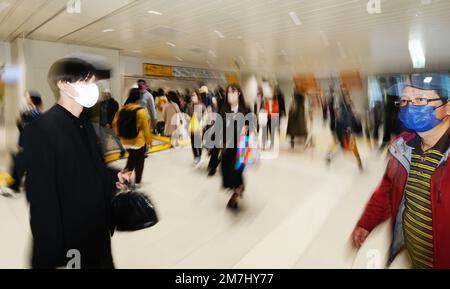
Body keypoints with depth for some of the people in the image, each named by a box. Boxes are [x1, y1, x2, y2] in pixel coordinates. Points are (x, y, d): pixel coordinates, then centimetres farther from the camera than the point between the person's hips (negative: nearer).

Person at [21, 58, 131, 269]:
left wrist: (114, 176, -2)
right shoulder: (40, 129, -19)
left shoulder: (85, 125, 7)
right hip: (68, 238, -7)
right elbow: (43, 196, -20)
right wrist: (54, 255, -18)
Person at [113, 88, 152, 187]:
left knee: (132, 158, 29)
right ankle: (137, 182, 25)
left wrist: (121, 134, 20)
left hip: (126, 141, 5)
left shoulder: (122, 110, -4)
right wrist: (149, 140, -2)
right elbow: (146, 128, -16)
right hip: (139, 141, -5)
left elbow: (115, 124, 3)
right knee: (139, 161, 14)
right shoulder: (141, 111, -20)